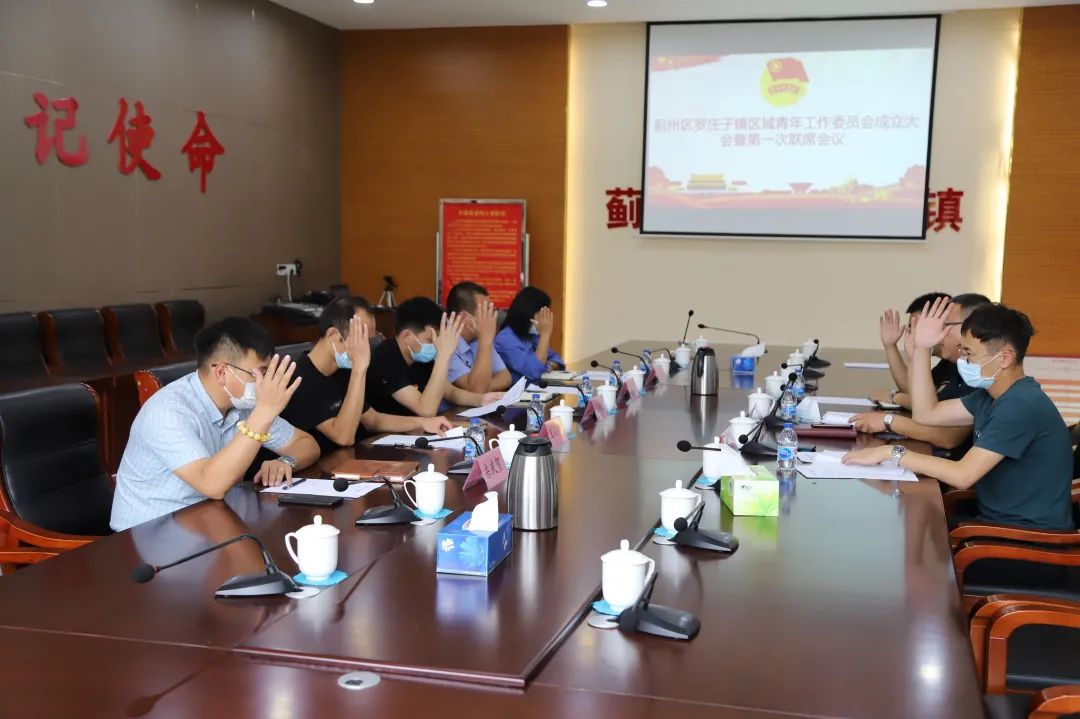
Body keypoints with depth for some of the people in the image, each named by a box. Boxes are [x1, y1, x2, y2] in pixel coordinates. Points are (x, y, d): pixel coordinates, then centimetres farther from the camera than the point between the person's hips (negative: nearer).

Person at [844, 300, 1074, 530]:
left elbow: (963, 475, -29)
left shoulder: (1022, 405, -24)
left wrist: (891, 452, -24)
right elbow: (926, 414, 9)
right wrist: (922, 348, 2)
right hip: (998, 517, 8)